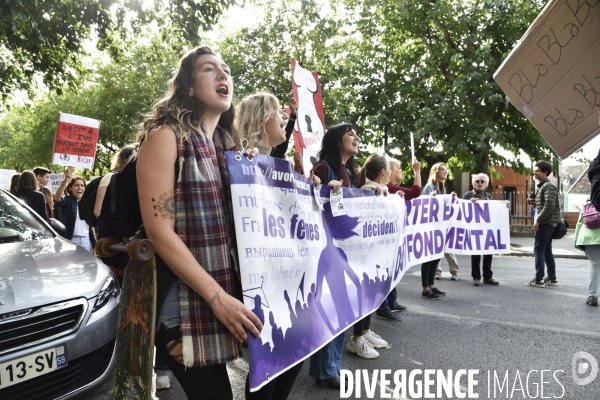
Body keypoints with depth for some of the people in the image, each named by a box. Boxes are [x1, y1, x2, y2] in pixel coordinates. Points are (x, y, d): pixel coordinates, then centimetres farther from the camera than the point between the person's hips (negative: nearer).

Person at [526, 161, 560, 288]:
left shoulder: (549, 186, -13)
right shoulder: (542, 186, 18)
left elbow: (549, 206, -21)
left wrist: (538, 220, -18)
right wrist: (534, 202, 8)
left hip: (546, 222, -10)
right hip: (547, 222, 10)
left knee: (538, 250, -8)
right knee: (547, 251, 12)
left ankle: (538, 280, -6)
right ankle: (552, 278, 17)